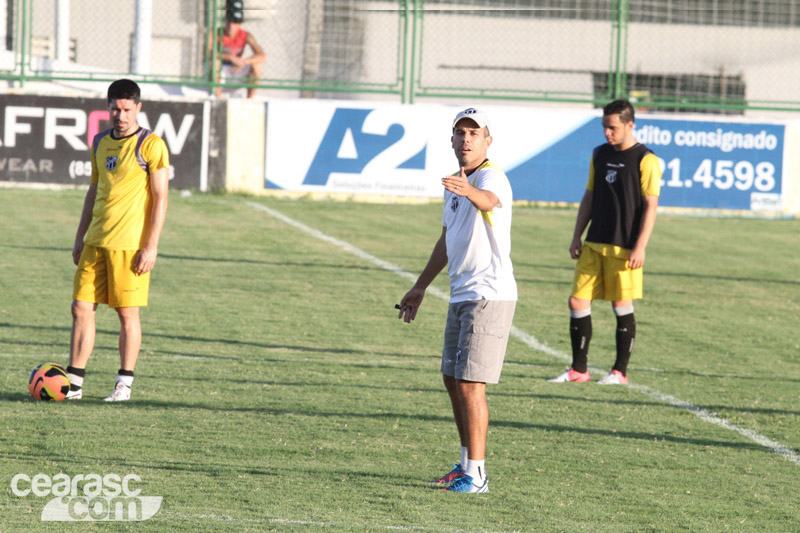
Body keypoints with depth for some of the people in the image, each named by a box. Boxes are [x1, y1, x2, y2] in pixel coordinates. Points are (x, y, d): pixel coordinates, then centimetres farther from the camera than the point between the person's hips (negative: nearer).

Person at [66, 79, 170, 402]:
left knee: (127, 312, -1)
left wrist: (151, 246, -14)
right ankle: (74, 383, 7)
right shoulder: (101, 142, 12)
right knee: (81, 308, 3)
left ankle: (124, 384, 7)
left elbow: (160, 198, -9)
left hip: (131, 244, -6)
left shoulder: (150, 145, -7)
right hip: (96, 242, 6)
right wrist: (80, 237, 18)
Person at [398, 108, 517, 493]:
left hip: (490, 295, -10)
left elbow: (489, 200, -40)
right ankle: (467, 462, 27)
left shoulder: (490, 177, -14)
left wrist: (470, 191, -63)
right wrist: (420, 288, 33)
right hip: (461, 296, 10)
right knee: (452, 380, 15)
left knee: (470, 384, -12)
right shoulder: (455, 184, 16)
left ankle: (476, 475, -9)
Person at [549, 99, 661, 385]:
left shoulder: (645, 160, -8)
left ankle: (620, 372, 10)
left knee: (622, 304, 0)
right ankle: (578, 369, 10)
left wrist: (640, 247, -16)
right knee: (577, 301, 2)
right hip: (594, 244, 6)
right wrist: (577, 237, 12)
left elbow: (650, 206, -10)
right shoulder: (599, 155, 12)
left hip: (624, 247, -6)